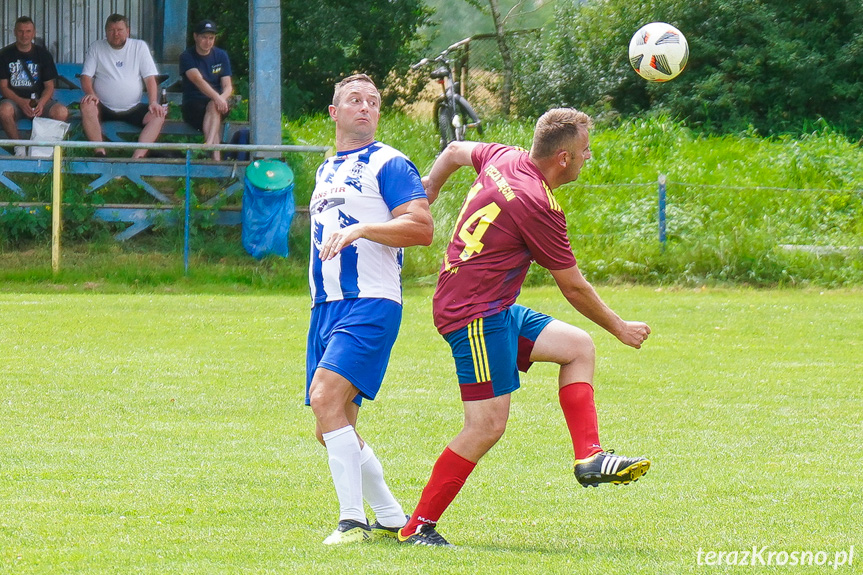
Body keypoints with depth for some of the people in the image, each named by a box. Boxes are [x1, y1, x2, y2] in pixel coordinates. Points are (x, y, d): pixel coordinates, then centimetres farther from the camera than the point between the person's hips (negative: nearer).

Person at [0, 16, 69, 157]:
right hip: (14, 100, -1)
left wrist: (41, 103, -18)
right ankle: (19, 147, -15)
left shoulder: (43, 55, 7)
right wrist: (21, 102, -20)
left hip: (39, 100, 1)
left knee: (61, 112, -29)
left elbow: (49, 86, 5)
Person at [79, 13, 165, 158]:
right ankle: (100, 153, -37)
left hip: (133, 109, 1)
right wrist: (91, 93, -22)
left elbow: (150, 78, 3)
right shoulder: (96, 47, 6)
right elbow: (86, 76, 1)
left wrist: (153, 102, -15)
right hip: (104, 108, -1)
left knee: (157, 115, -26)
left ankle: (138, 156, -37)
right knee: (86, 106, -33)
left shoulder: (139, 47, 7)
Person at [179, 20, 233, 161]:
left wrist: (222, 98, -24)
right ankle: (216, 156, -49)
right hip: (193, 105, -2)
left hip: (215, 103, 2)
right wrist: (216, 97, -37)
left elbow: (228, 86, 1)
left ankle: (209, 145, -55)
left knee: (213, 107, -34)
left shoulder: (221, 56, 10)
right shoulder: (187, 57, -3)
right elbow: (198, 80, -21)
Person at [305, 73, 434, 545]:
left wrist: (361, 229, -23)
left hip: (371, 303, -9)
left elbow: (422, 228, -14)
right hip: (326, 307, 9)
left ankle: (353, 520, -23)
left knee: (327, 397, -25)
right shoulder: (327, 170, 23)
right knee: (332, 429, 7)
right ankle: (392, 520, 18)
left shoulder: (388, 164, -2)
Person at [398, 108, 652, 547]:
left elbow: (454, 152, 27)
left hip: (496, 311, 11)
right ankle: (418, 525, -7)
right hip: (475, 315, -11)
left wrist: (428, 190, 46)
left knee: (577, 346, 12)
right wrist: (620, 329, 5)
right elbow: (573, 287, -9)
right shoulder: (539, 206, -20)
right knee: (488, 425, -12)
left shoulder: (503, 158, 4)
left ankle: (589, 458, 5)